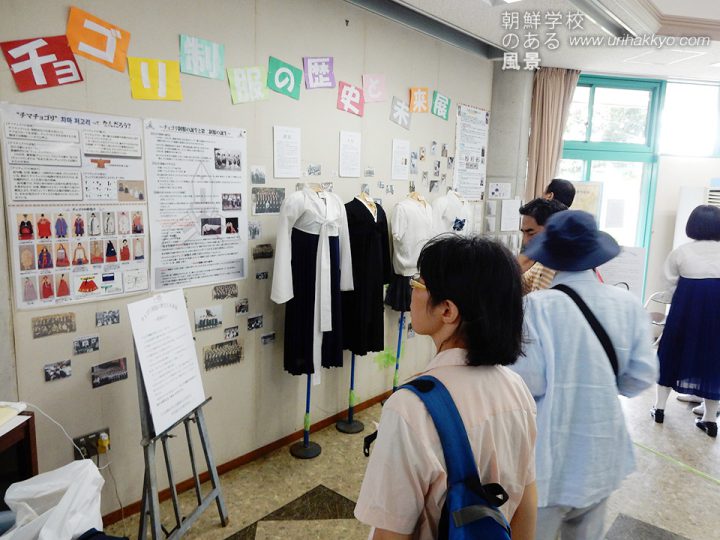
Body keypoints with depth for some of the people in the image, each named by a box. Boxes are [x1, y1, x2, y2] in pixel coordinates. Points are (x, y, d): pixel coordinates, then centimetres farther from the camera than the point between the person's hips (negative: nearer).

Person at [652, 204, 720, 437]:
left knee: (672, 352, 13)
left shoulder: (681, 251, -3)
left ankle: (660, 407, 19)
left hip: (685, 308, -1)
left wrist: (687, 299, 8)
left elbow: (672, 283, -4)